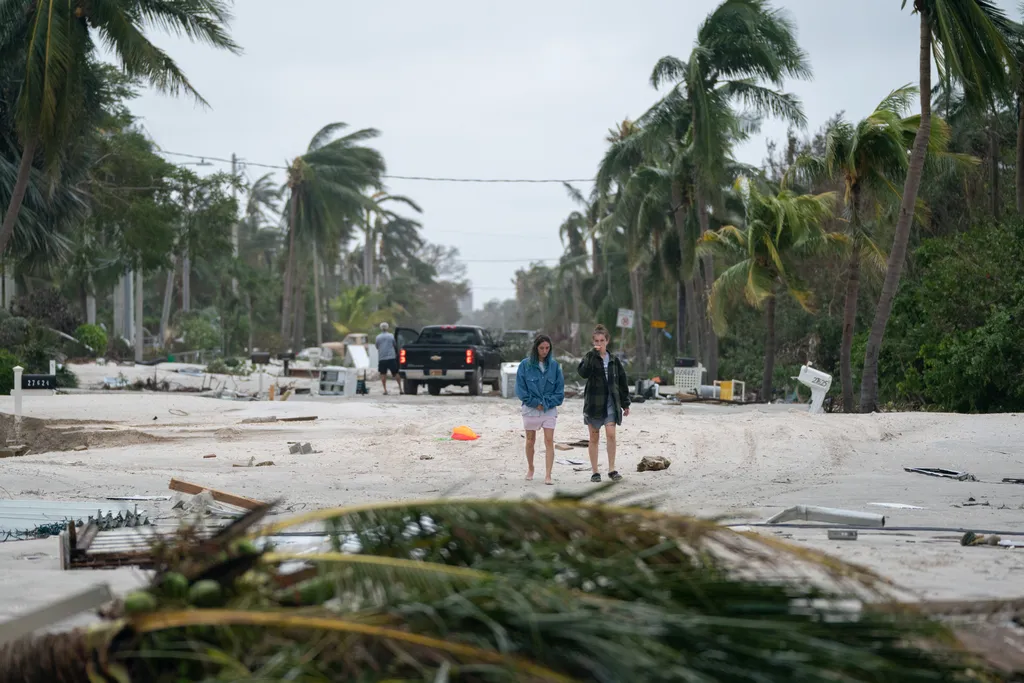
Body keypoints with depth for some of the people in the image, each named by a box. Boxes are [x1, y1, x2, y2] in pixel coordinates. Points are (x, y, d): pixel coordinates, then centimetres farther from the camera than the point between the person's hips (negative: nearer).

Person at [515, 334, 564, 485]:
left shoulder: (554, 365, 1)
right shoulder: (525, 365, -4)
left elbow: (559, 388, 3)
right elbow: (520, 388, -4)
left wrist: (547, 403, -9)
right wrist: (535, 403, -11)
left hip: (549, 410, 0)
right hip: (530, 409, 0)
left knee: (549, 441, -9)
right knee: (530, 441, 12)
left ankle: (548, 475, -12)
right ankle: (530, 469, 33)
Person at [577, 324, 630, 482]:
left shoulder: (614, 360, 8)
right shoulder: (590, 357, 0)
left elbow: (622, 382, 12)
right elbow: (583, 373, -21)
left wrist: (625, 404, 11)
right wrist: (592, 355, -25)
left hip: (610, 401, 1)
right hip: (594, 402, -1)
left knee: (611, 434, -13)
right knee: (594, 437, 5)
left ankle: (612, 469, -7)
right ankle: (595, 472, 11)